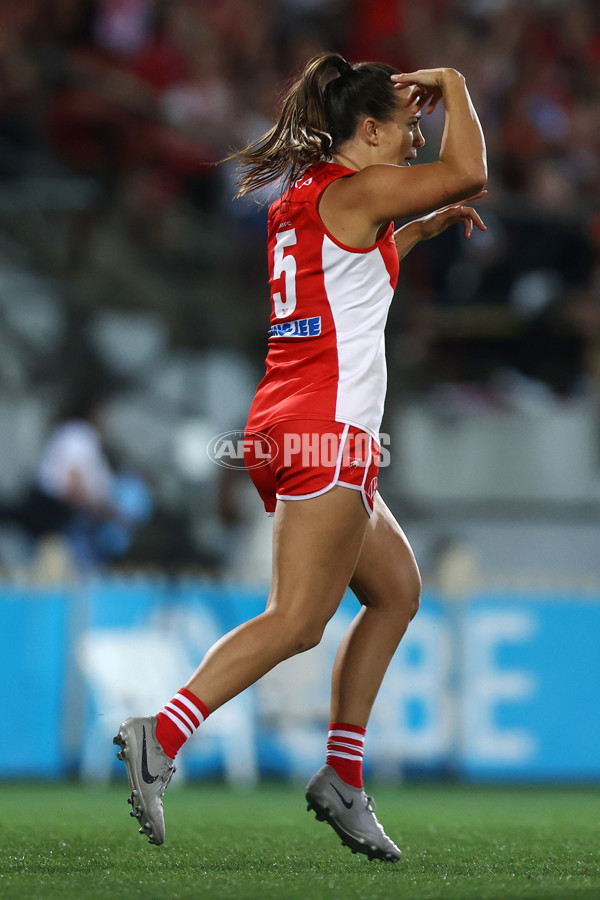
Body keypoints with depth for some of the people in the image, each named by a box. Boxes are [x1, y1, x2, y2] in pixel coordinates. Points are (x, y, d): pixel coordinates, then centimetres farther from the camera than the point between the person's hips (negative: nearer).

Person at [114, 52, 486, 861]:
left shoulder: (304, 196, 19)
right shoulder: (359, 188, -8)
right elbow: (469, 172, -17)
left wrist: (426, 225, 33)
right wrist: (450, 84, -2)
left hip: (284, 425, 10)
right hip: (328, 429, -10)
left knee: (396, 588, 17)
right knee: (296, 621, -14)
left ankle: (342, 776, 12)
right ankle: (160, 740, -24)